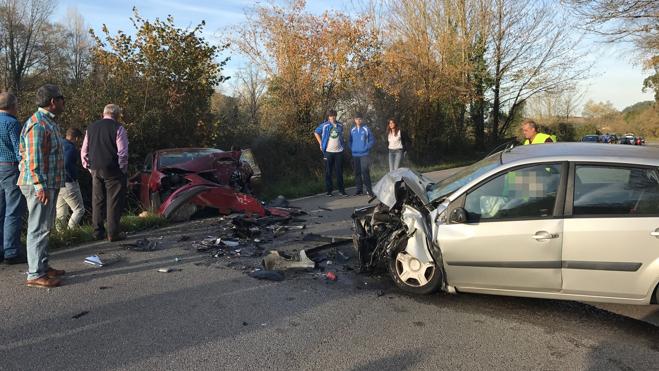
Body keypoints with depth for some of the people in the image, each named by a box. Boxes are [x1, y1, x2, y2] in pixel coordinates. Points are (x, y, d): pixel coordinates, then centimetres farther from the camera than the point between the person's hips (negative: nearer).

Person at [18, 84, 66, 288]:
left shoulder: (49, 122, 16)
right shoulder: (37, 125, -17)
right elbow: (33, 159, -22)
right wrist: (40, 186, -25)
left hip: (50, 184, 10)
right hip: (40, 186, -10)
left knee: (45, 227, 16)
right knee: (39, 229, -5)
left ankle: (42, 266, 27)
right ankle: (35, 274, 1)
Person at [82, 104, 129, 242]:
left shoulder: (91, 127, 11)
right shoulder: (118, 128, -7)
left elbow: (84, 152, 14)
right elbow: (122, 153, -11)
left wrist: (89, 167, 20)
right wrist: (123, 169, -2)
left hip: (95, 169, 6)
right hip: (112, 170, -6)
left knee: (97, 201, 13)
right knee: (114, 202, 0)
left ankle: (98, 232, 18)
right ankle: (113, 233, 0)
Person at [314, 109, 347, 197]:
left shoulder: (340, 125, 6)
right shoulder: (324, 125, -4)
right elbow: (316, 133, 8)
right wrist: (321, 144, 4)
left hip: (339, 151, 3)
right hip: (328, 151, -2)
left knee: (339, 171, 6)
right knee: (328, 172, 4)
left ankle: (341, 190, 13)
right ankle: (329, 190, 12)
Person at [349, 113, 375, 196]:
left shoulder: (366, 129, -2)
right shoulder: (352, 130, 9)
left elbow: (372, 140, 1)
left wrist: (366, 148, -7)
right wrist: (352, 148, 5)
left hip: (364, 154, -4)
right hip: (355, 154, 4)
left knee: (365, 172, -13)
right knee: (357, 173, 8)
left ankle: (369, 189, -8)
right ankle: (359, 189, 16)